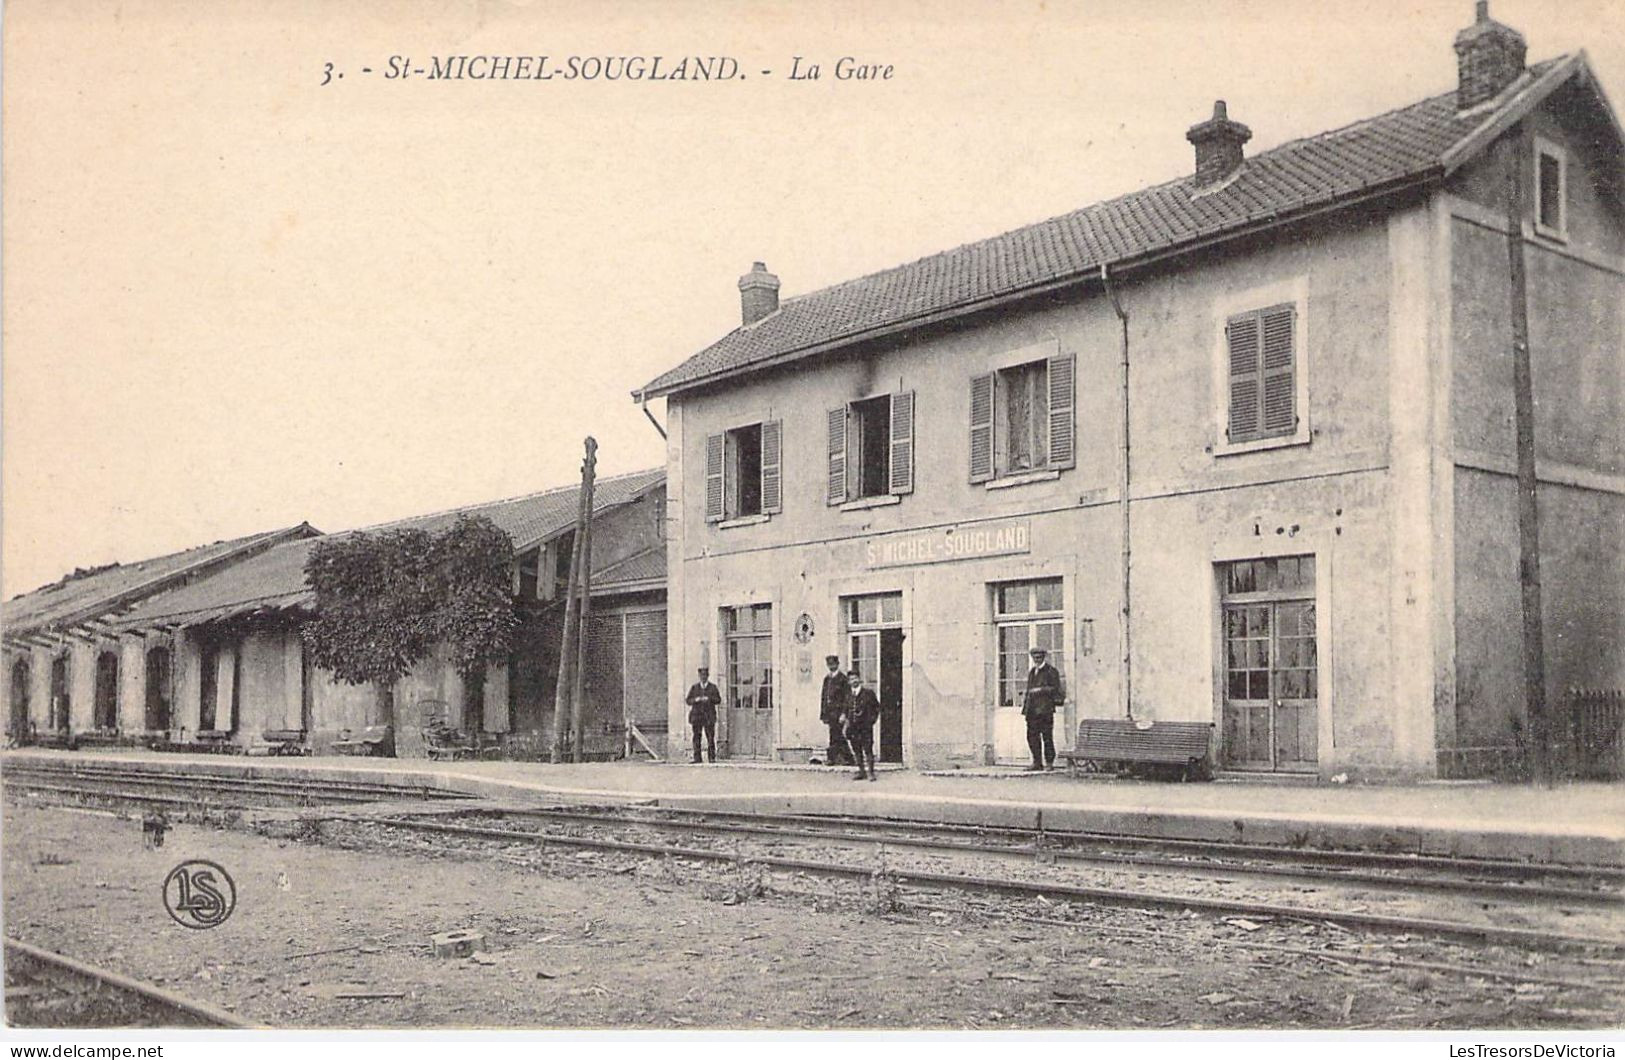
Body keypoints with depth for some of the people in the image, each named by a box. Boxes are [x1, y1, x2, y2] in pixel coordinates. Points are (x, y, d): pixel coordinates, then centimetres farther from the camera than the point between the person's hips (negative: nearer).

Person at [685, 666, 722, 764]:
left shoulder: (713, 687, 10)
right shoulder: (694, 687, 12)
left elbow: (718, 699, 2)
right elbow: (688, 701, 8)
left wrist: (708, 699, -13)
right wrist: (696, 700, -12)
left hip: (709, 716, -1)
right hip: (696, 715, 1)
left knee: (710, 737, -7)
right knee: (696, 737, -3)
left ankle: (712, 758, -5)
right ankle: (697, 758, -1)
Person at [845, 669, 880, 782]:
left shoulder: (868, 693, -1)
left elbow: (877, 707, 4)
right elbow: (846, 710, 20)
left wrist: (872, 718, -2)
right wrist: (847, 721, 11)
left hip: (865, 727, -4)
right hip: (853, 727, 4)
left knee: (868, 749, -7)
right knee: (856, 750, 7)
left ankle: (871, 772, -1)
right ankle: (861, 771, 17)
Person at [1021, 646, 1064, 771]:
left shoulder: (1051, 671, 1)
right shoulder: (1031, 672, 22)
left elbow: (1055, 689, -6)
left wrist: (1041, 690, -14)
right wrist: (1025, 701, 17)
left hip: (1045, 708, -7)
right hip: (1032, 709, 7)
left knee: (1047, 736, -5)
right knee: (1032, 735, 4)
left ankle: (1049, 763, -1)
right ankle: (1037, 762, 10)